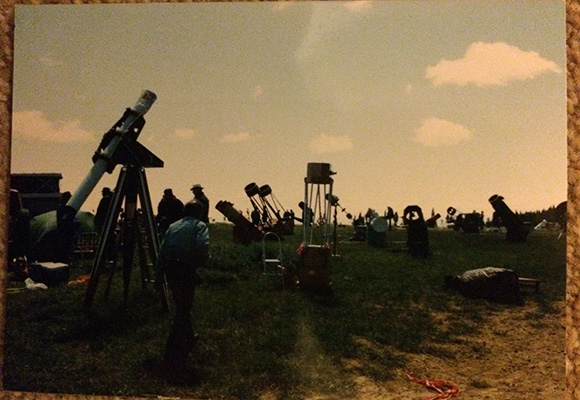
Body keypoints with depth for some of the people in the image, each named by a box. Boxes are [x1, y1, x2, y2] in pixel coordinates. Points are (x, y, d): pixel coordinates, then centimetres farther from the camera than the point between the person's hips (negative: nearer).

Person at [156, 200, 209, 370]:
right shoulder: (200, 226, 3)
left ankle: (188, 337, 44)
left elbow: (162, 250, 15)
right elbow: (202, 246, -17)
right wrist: (201, 262, 1)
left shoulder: (173, 226, 20)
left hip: (170, 269, 6)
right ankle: (172, 357, 0)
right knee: (184, 309, 1)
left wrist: (159, 275, 19)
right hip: (186, 269, -6)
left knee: (182, 306, 25)